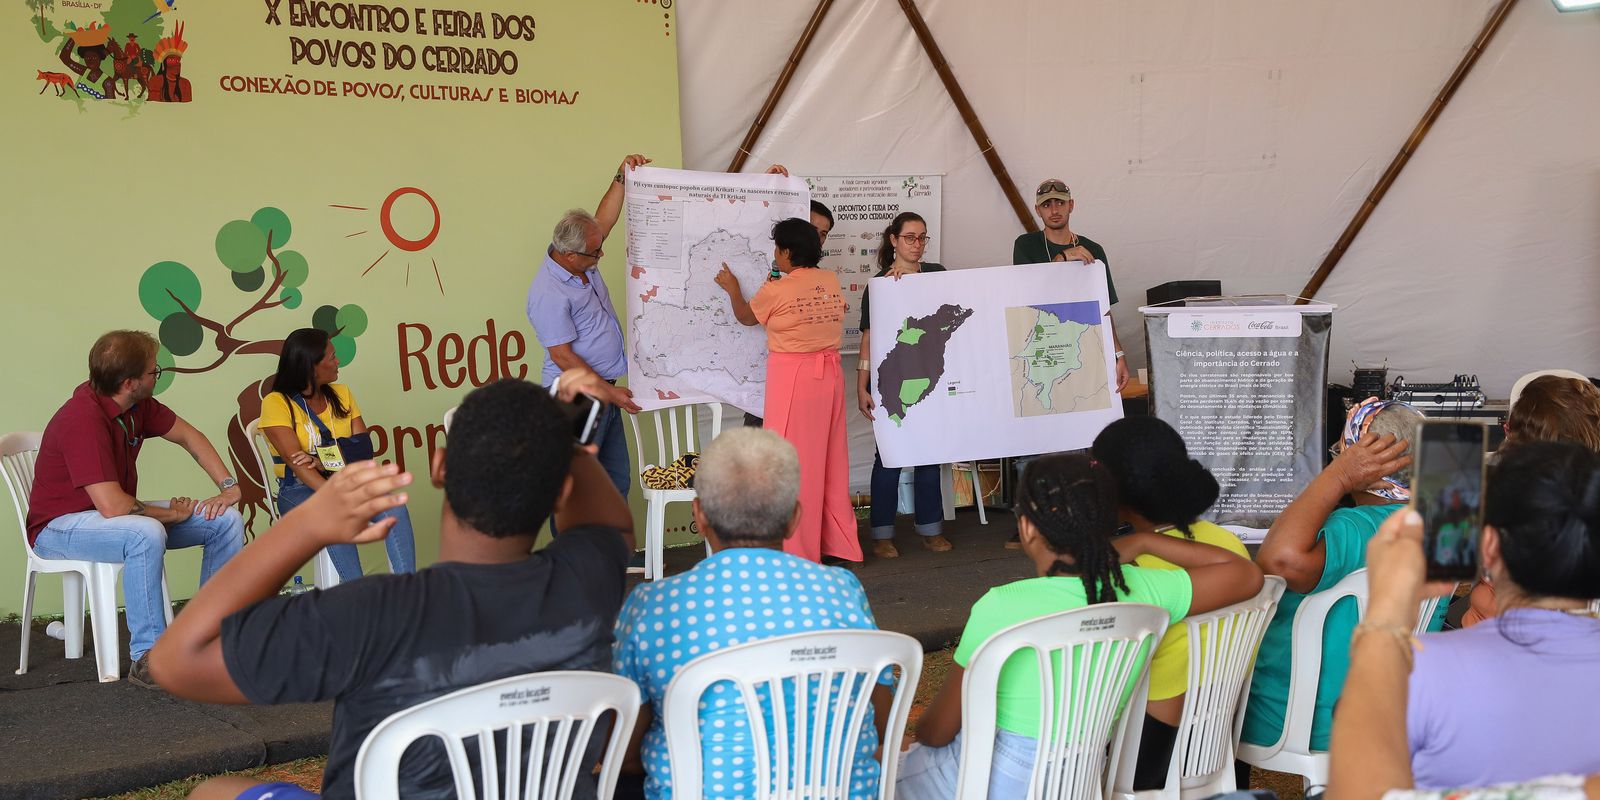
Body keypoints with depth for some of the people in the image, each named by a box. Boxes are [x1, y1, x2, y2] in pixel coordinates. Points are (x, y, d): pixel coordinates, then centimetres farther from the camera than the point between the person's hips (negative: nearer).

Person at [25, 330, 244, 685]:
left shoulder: (137, 403, -4)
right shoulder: (83, 419, -30)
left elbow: (188, 436, 10)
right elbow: (112, 506, -34)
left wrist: (229, 485, -1)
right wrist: (174, 513, -17)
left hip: (115, 512, 9)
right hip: (60, 525, -9)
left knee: (227, 520, -3)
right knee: (147, 533, -40)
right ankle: (148, 658, -30)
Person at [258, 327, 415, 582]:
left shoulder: (341, 394, 13)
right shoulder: (277, 403, -5)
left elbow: (364, 448, 2)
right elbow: (297, 463, -17)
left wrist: (323, 461, -18)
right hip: (300, 490, -4)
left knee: (394, 506, -26)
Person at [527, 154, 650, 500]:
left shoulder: (582, 260, 3)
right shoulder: (548, 293, -22)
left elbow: (605, 220, 17)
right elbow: (562, 356, -21)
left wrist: (621, 176, 6)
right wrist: (608, 393, -18)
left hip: (603, 392, 9)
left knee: (617, 478, 14)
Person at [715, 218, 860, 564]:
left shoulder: (775, 291, -11)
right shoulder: (832, 281, 3)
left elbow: (746, 317, 8)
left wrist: (733, 290, 28)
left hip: (792, 377, -6)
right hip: (829, 373, 6)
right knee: (830, 458, 13)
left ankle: (798, 551, 5)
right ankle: (839, 544, 21)